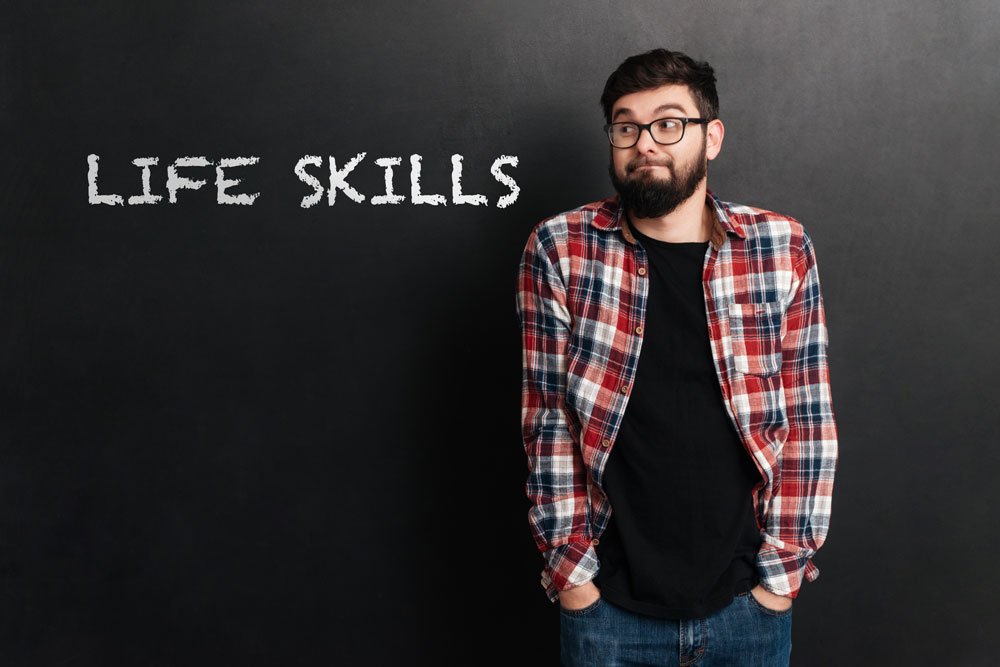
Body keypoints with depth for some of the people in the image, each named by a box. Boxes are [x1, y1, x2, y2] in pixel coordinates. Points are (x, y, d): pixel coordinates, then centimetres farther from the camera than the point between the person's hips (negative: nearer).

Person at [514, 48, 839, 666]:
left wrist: (784, 570, -3)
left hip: (748, 601, 1)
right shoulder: (559, 249, -5)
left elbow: (808, 418, -1)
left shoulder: (783, 248, -3)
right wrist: (570, 569, -5)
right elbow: (548, 419, -4)